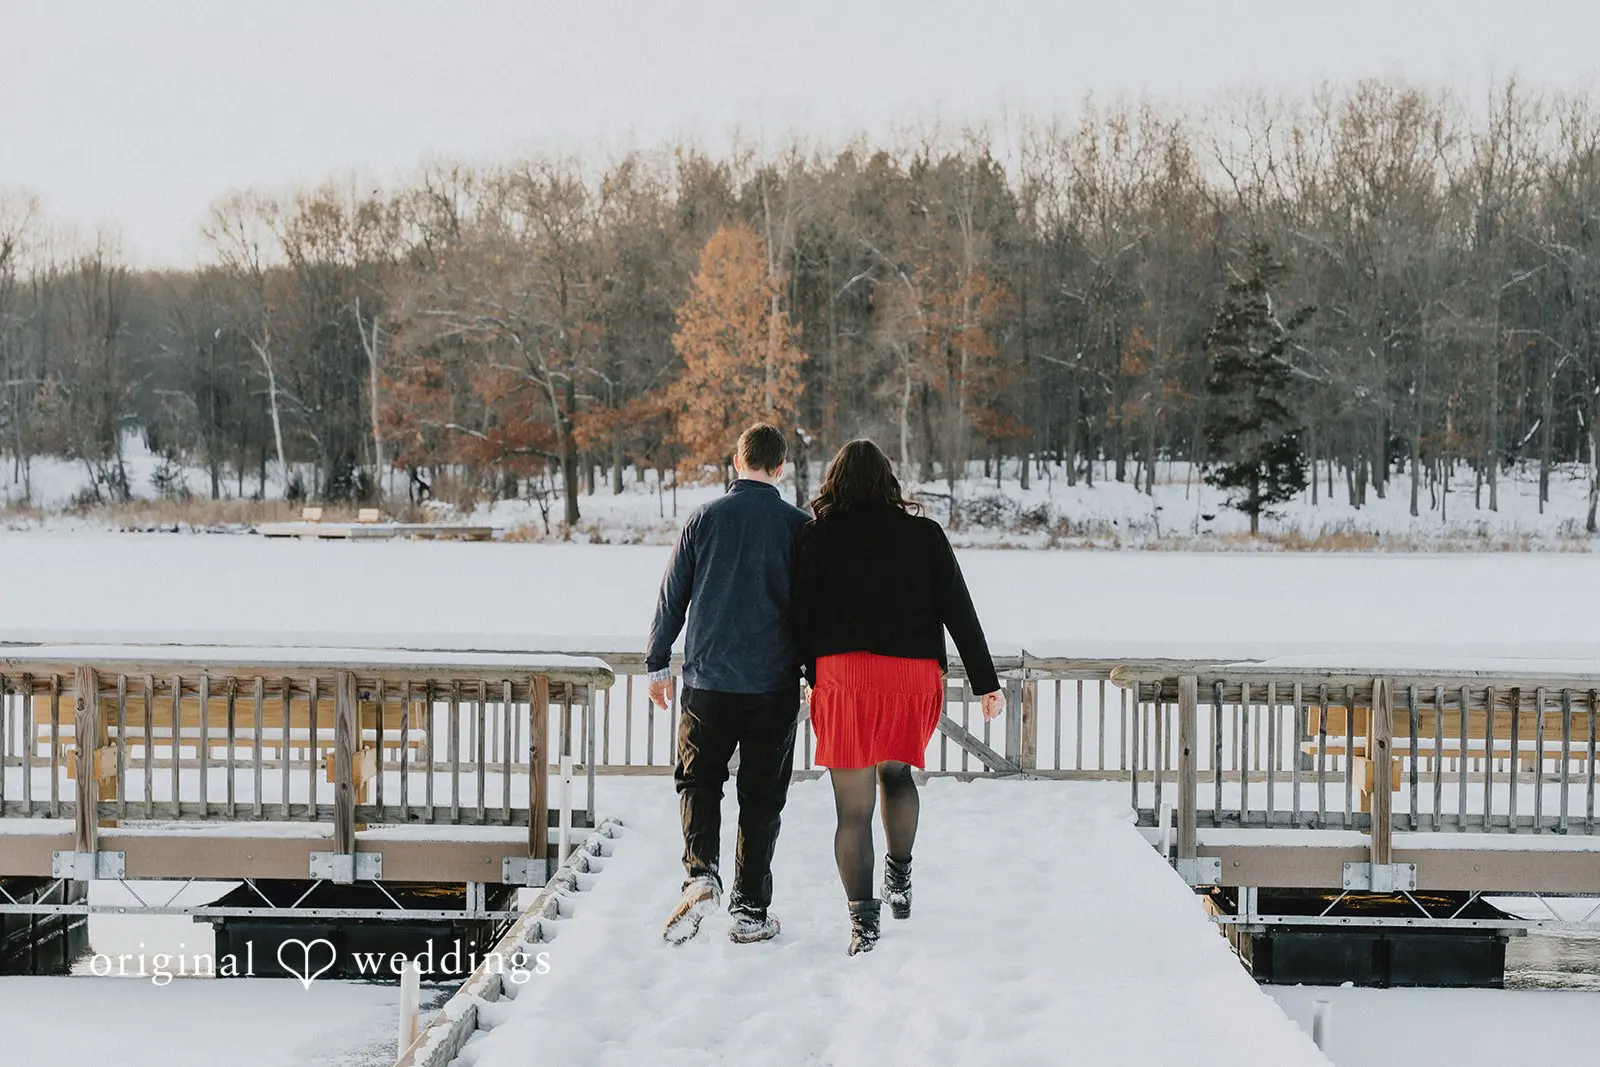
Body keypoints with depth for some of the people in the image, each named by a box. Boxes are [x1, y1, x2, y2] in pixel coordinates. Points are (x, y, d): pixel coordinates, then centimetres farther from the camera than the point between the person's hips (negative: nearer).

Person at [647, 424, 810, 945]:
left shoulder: (704, 519, 0)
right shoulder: (798, 526, -2)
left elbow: (672, 596, 4)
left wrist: (657, 663, 14)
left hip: (708, 678, 0)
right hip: (774, 683, 0)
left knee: (698, 780, 13)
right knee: (761, 794, 8)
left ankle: (700, 873, -10)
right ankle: (750, 911, 10)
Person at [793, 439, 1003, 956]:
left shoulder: (818, 536, 4)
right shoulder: (924, 534, 7)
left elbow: (801, 613, 0)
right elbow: (959, 611, 5)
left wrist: (808, 675, 8)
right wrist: (986, 682, 8)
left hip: (843, 675, -2)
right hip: (915, 675, 2)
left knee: (853, 806, 1)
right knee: (896, 769, 29)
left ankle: (862, 919, -3)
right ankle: (900, 878, 27)